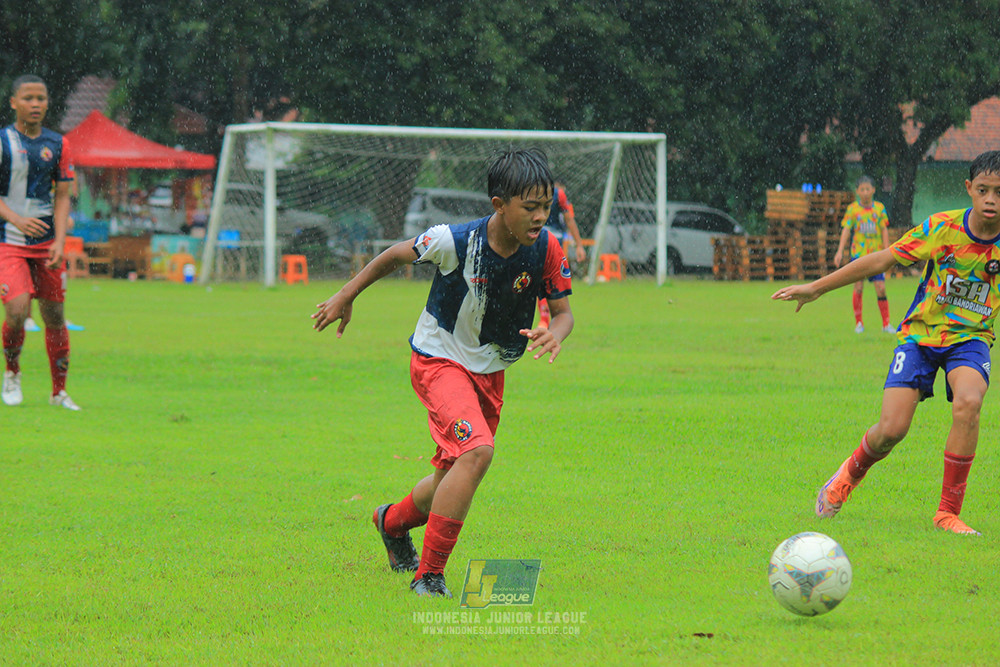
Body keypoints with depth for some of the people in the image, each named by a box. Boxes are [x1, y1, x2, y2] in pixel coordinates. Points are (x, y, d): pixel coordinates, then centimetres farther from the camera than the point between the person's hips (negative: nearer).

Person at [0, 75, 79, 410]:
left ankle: (59, 392, 17)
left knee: (54, 317, 4)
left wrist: (59, 241, -6)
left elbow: (62, 196, 7)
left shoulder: (57, 144, 6)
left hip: (46, 243, 4)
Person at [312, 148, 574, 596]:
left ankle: (393, 522, 50)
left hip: (490, 371, 6)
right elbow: (396, 255, -7)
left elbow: (563, 311, -4)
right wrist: (346, 297, 3)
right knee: (477, 451, -28)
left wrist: (553, 335, -28)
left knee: (453, 482, 16)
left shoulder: (545, 250, -15)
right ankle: (429, 575, -21)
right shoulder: (455, 241, -25)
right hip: (439, 361, -6)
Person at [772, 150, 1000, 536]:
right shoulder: (943, 228, -14)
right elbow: (882, 260, -7)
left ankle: (948, 512, -19)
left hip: (969, 338, 1)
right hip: (921, 332, -1)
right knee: (892, 429, -14)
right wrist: (817, 288, -4)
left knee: (968, 402, -32)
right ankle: (851, 472, 24)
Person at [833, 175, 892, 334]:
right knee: (858, 287, -5)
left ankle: (886, 324, 5)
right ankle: (858, 323, 7)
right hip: (858, 253, -1)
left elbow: (884, 230, 6)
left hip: (876, 254, 1)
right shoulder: (853, 209, 0)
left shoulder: (879, 208, 4)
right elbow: (846, 230, -4)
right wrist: (840, 251, -14)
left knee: (881, 288, -4)